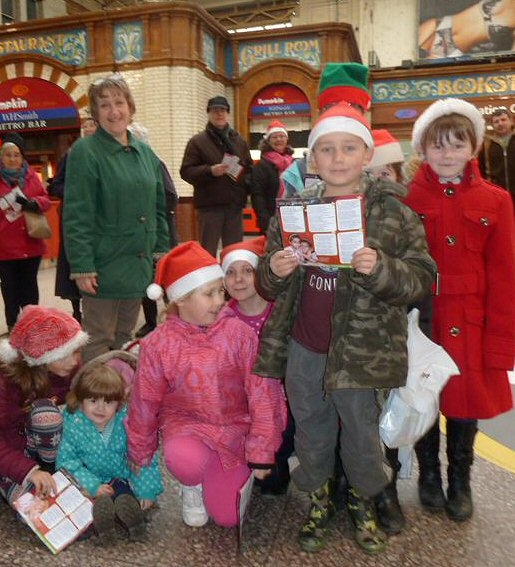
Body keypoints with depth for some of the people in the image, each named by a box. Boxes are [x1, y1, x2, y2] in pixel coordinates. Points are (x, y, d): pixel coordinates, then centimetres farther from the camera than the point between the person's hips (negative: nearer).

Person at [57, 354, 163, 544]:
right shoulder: (73, 425, -13)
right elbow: (67, 459, -14)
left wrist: (146, 490, -19)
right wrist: (93, 486, -26)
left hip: (123, 477, 1)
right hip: (91, 480, -1)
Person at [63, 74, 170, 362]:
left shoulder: (144, 152, 10)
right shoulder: (85, 151, -8)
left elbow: (158, 207, 15)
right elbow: (76, 217, -13)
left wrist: (162, 251, 9)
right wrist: (82, 267, -18)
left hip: (139, 264, 6)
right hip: (104, 267, -6)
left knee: (125, 337, 18)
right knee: (99, 342, 3)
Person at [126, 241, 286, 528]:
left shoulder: (238, 332, -14)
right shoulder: (158, 344, -12)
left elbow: (262, 394, -11)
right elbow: (144, 404, 0)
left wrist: (261, 453, -9)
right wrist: (140, 457, 11)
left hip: (235, 428, 1)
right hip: (185, 424, 0)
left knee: (227, 517, -2)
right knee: (184, 460, -35)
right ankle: (192, 487, 4)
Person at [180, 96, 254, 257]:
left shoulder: (239, 141, 15)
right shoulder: (197, 141, 3)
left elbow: (249, 169, 19)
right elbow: (186, 171, -4)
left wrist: (246, 184, -2)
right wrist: (210, 171, -19)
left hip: (235, 205, 4)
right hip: (209, 205, -4)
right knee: (208, 252, 1)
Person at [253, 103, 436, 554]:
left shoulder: (392, 211, -6)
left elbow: (421, 278, -7)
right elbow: (268, 285, 9)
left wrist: (380, 269, -26)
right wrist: (275, 271, -14)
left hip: (360, 350, -2)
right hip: (303, 349, 3)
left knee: (361, 437, 14)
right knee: (311, 432, 18)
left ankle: (363, 501, 44)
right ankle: (320, 500, 44)